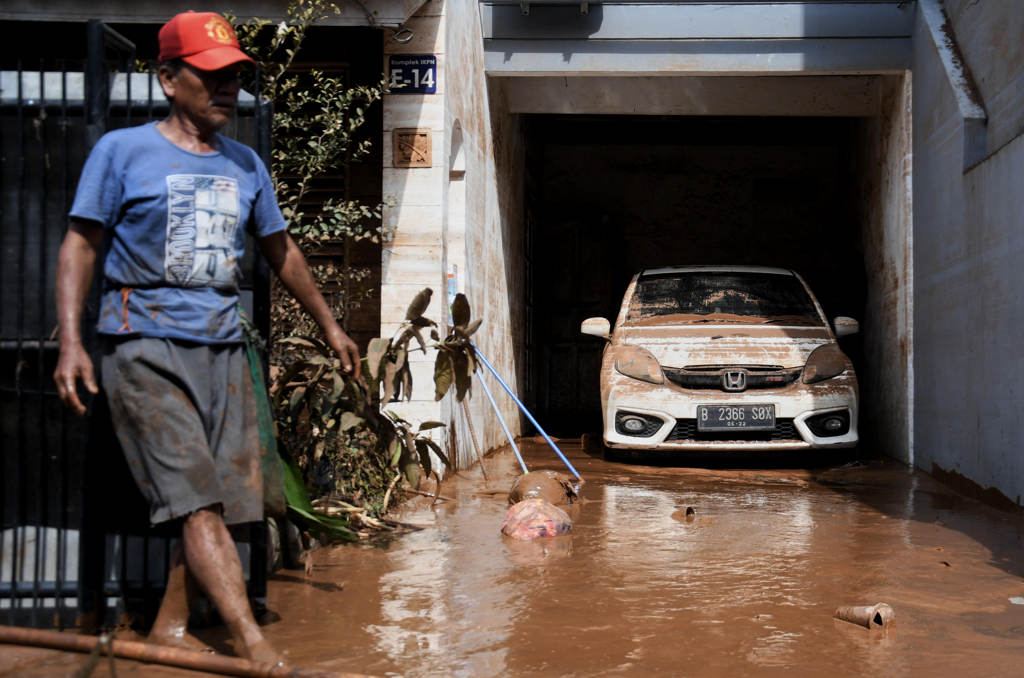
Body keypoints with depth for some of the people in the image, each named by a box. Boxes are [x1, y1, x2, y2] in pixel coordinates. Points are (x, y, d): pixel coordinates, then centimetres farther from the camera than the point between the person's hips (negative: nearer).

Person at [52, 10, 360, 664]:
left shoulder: (246, 165, 16)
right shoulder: (122, 151, 2)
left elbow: (281, 250, 26)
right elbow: (80, 246, -1)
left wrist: (329, 323, 31)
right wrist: (71, 342, -12)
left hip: (224, 350, 6)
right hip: (145, 350, -5)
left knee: (229, 500, 0)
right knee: (197, 498, -14)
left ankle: (170, 630, 14)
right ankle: (255, 644, -19)